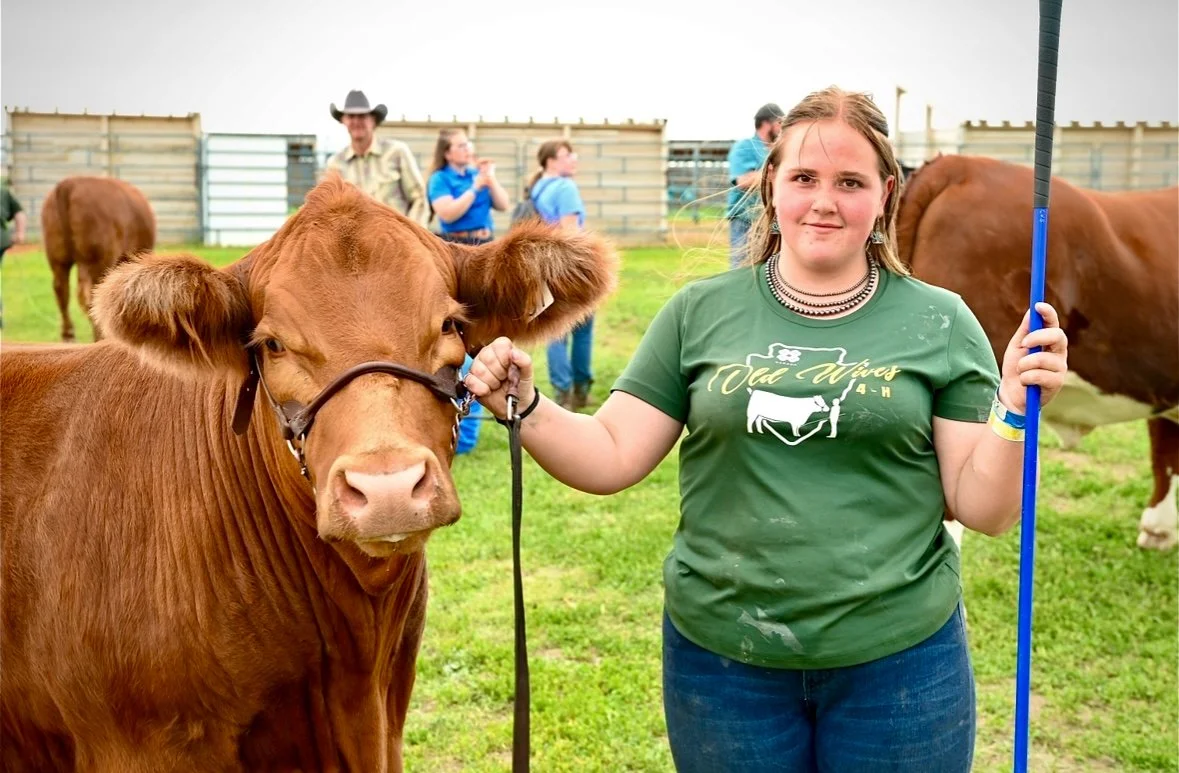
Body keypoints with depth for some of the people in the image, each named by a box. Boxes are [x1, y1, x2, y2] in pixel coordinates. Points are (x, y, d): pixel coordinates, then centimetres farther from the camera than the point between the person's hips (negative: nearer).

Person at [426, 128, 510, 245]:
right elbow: (447, 214, -19)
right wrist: (475, 188, -16)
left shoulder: (478, 173, 12)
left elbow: (503, 206, 7)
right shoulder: (440, 179, -4)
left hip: (485, 243, 6)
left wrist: (491, 179, -6)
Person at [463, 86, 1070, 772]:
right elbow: (611, 459, -1)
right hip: (720, 657, 1)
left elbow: (986, 510, -3)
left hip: (897, 659, 0)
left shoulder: (939, 323, -3)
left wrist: (1016, 408, -18)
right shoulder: (700, 312, -1)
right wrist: (523, 406, -16)